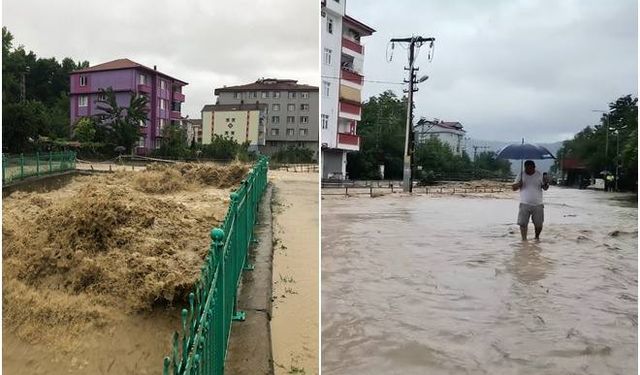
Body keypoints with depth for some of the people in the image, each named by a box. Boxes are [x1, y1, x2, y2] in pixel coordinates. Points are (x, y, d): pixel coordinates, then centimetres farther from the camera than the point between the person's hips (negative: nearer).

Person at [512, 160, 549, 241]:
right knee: (523, 223, -7)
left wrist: (546, 183, -16)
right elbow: (513, 188, 4)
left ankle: (537, 236, 32)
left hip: (538, 205, 1)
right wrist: (518, 184, -18)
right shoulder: (521, 175, 4)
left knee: (539, 224, 6)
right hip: (525, 204, 0)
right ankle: (524, 238, 3)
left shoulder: (539, 175, 5)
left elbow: (545, 188, 7)